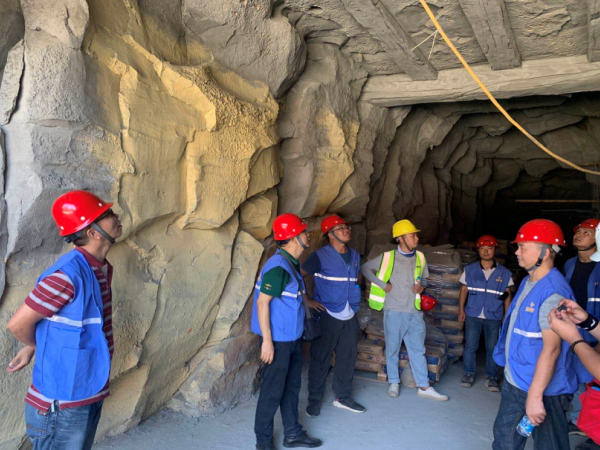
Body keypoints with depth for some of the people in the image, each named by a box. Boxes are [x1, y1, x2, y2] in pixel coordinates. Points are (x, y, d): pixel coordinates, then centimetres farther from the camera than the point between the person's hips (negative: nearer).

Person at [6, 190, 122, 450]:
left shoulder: (103, 269, 3)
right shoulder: (68, 274, -26)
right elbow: (18, 324, -18)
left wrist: (33, 348, 7)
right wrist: (35, 346, 1)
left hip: (91, 392, 8)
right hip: (62, 404, -8)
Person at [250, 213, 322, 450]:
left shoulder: (292, 263, 8)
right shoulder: (278, 266, -21)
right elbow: (262, 302, -23)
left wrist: (306, 300, 32)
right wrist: (267, 340, -23)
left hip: (293, 337, 9)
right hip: (278, 339, -9)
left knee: (291, 386, 19)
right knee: (272, 391, 4)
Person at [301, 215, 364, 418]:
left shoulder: (354, 256, 9)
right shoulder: (321, 256, -11)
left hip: (349, 317, 6)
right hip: (327, 316, -6)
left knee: (347, 358, 14)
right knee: (320, 359, 3)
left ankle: (343, 397, 31)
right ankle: (314, 401, 18)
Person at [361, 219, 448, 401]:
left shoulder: (419, 257, 6)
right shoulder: (388, 257, -6)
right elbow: (365, 268, 0)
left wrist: (421, 286, -2)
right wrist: (383, 285, -8)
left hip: (414, 312, 3)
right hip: (394, 311, -3)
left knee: (418, 350, 9)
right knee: (392, 349, 9)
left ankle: (424, 387, 18)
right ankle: (393, 382, 25)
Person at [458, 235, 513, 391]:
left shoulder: (504, 273, 1)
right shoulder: (470, 270, 2)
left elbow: (507, 295, 5)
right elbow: (464, 290, 6)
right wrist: (461, 310, 1)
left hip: (494, 317, 0)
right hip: (473, 315, 0)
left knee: (492, 348, 6)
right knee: (470, 346, 4)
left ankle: (491, 377, 20)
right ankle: (468, 373, 19)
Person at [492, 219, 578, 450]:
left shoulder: (552, 292, -24)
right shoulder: (527, 282, 6)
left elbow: (551, 347, -27)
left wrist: (535, 395, -26)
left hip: (542, 388, -9)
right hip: (514, 381, 9)